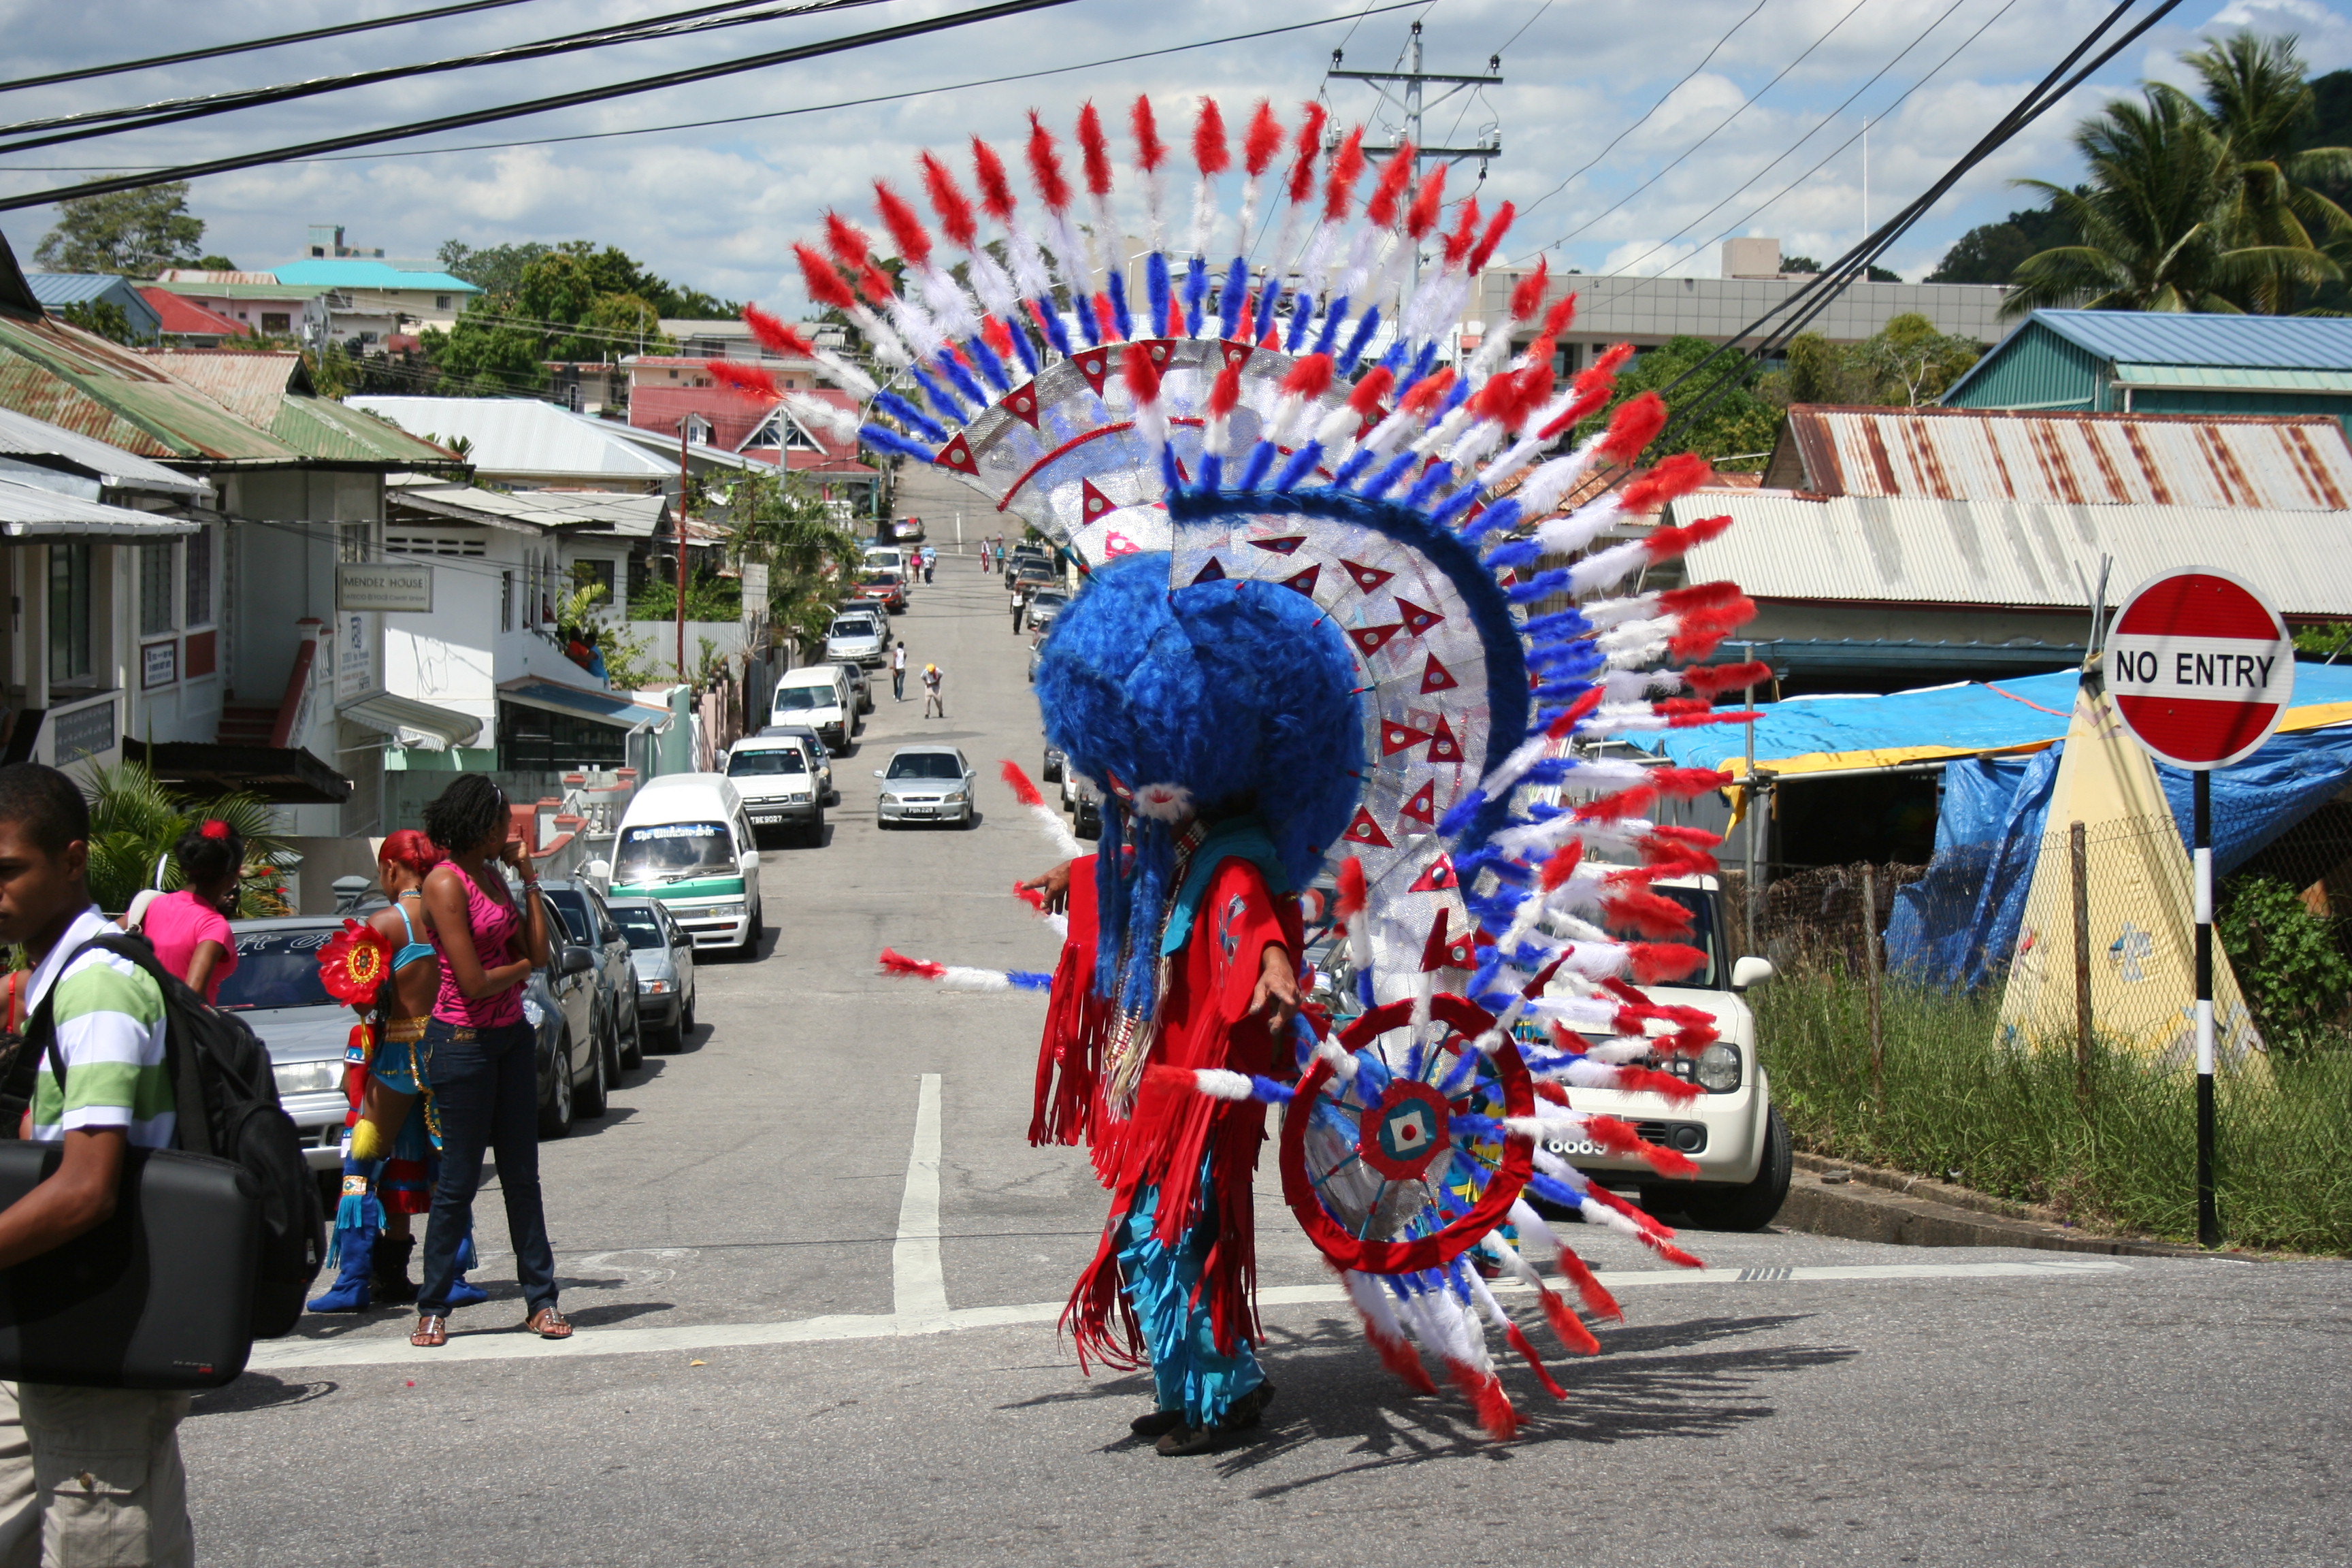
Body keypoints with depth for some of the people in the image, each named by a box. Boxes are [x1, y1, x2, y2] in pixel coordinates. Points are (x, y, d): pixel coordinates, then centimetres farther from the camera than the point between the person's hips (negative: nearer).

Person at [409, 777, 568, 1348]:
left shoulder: (490, 874, 11)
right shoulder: (446, 882, -15)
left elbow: (537, 951, 5)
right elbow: (474, 983, -19)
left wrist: (527, 876, 4)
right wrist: (522, 967, -1)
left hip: (511, 1034, 8)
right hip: (463, 1040, -8)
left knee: (522, 1177, 9)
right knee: (458, 1182, -1)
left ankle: (541, 1300, 12)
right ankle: (433, 1309, 9)